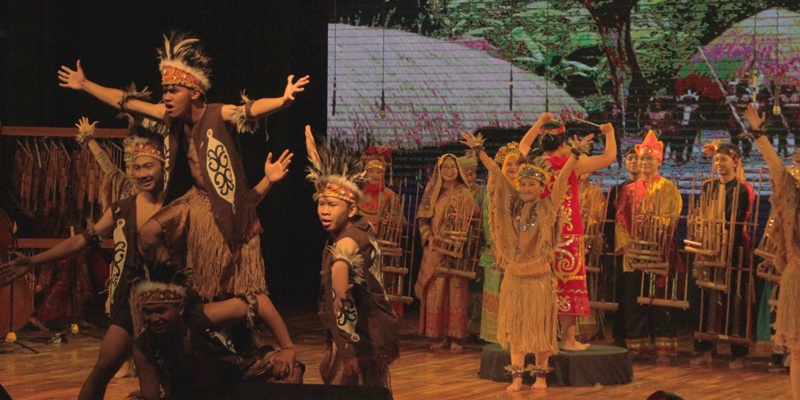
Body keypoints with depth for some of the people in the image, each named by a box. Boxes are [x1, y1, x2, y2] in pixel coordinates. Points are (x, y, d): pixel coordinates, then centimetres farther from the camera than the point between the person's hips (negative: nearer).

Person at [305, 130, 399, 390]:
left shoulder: (350, 239, -22)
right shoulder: (359, 226, 4)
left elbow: (341, 262, -48)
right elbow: (326, 178, 20)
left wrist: (339, 293, -66)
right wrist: (313, 151, 30)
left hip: (359, 338, -9)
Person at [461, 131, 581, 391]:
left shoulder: (548, 208, -4)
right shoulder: (514, 205, 5)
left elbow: (562, 179, -14)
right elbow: (496, 173, 4)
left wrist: (576, 155, -23)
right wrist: (479, 151, 4)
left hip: (539, 277, -3)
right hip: (514, 275, 4)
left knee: (539, 328, 4)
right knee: (515, 328, 5)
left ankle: (541, 375, 13)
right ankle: (516, 376, 10)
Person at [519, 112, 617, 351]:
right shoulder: (571, 165, -10)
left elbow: (523, 145, 26)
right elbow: (609, 156, -6)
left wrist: (540, 122, 31)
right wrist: (609, 133, 11)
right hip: (568, 234, -4)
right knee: (568, 284, 0)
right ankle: (568, 339, 1)